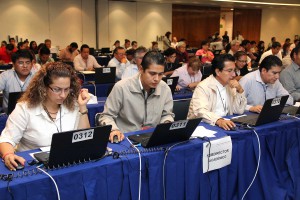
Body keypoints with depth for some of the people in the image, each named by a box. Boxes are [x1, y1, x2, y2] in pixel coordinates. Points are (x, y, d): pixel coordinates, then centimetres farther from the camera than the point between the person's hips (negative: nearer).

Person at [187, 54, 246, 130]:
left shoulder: (230, 86, 8)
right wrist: (219, 121, -46)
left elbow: (239, 110, 7)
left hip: (225, 125, 5)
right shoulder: (203, 87, -13)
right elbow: (201, 112, -29)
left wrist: (240, 91, -6)